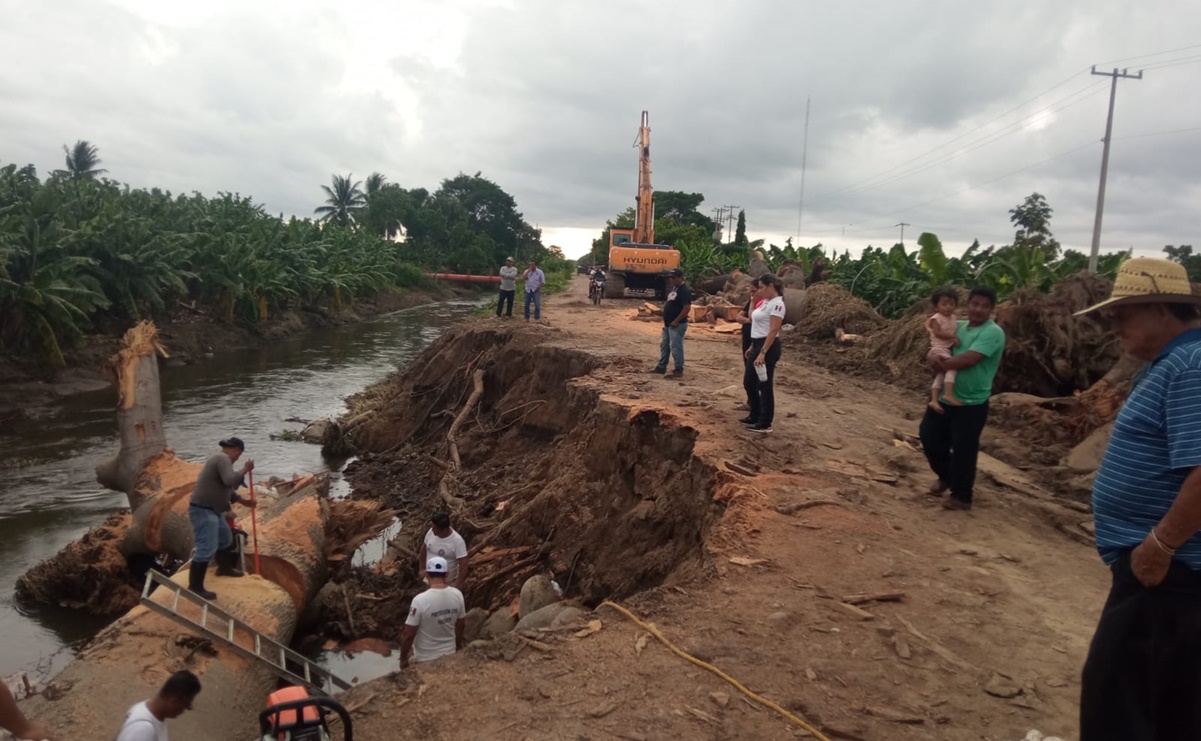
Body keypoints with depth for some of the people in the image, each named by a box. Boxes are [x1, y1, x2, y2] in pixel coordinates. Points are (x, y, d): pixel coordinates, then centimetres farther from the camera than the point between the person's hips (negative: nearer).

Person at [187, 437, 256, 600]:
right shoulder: (223, 459, -16)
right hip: (203, 511, -11)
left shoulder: (221, 459, 17)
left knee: (225, 540, 26)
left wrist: (244, 501, 28)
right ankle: (195, 587, -7)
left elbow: (227, 489, 26)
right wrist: (244, 470, -16)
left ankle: (224, 567, 47)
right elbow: (230, 481, -32)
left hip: (214, 510, 11)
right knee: (206, 549, -12)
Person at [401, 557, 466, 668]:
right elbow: (460, 625, 3)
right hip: (449, 653, 4)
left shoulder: (420, 600, -27)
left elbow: (409, 635, -21)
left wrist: (403, 659, -6)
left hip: (425, 658, -4)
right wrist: (458, 647, 19)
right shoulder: (457, 595, -11)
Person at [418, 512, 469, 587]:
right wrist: (423, 568, 12)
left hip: (446, 582, -5)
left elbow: (463, 564, -26)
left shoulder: (457, 541, -28)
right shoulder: (431, 532, -12)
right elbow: (424, 548, 7)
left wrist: (457, 584, -30)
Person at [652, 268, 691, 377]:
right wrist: (666, 320, 16)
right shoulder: (674, 288, 15)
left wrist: (676, 321, -21)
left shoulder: (684, 290, -16)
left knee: (676, 347, -7)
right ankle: (661, 367, 24)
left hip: (677, 325, -10)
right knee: (664, 345, 15)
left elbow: (687, 308, -23)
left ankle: (679, 369, 1)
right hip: (668, 324, 10)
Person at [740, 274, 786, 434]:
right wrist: (752, 347, 21)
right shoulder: (765, 302, 14)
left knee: (765, 386, -1)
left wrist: (763, 353, -26)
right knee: (749, 382, 16)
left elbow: (773, 331, -22)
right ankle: (755, 416, 30)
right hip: (757, 345, 10)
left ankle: (765, 424, 8)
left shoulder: (777, 304, -16)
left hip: (768, 347, -10)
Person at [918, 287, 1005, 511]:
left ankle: (961, 496, 18)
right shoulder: (959, 326, 10)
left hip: (971, 403, -7)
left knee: (963, 449, 1)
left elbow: (969, 359, -26)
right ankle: (946, 476, 37)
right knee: (929, 434, 14)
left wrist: (943, 364, -13)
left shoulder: (993, 332, -15)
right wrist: (938, 357, -10)